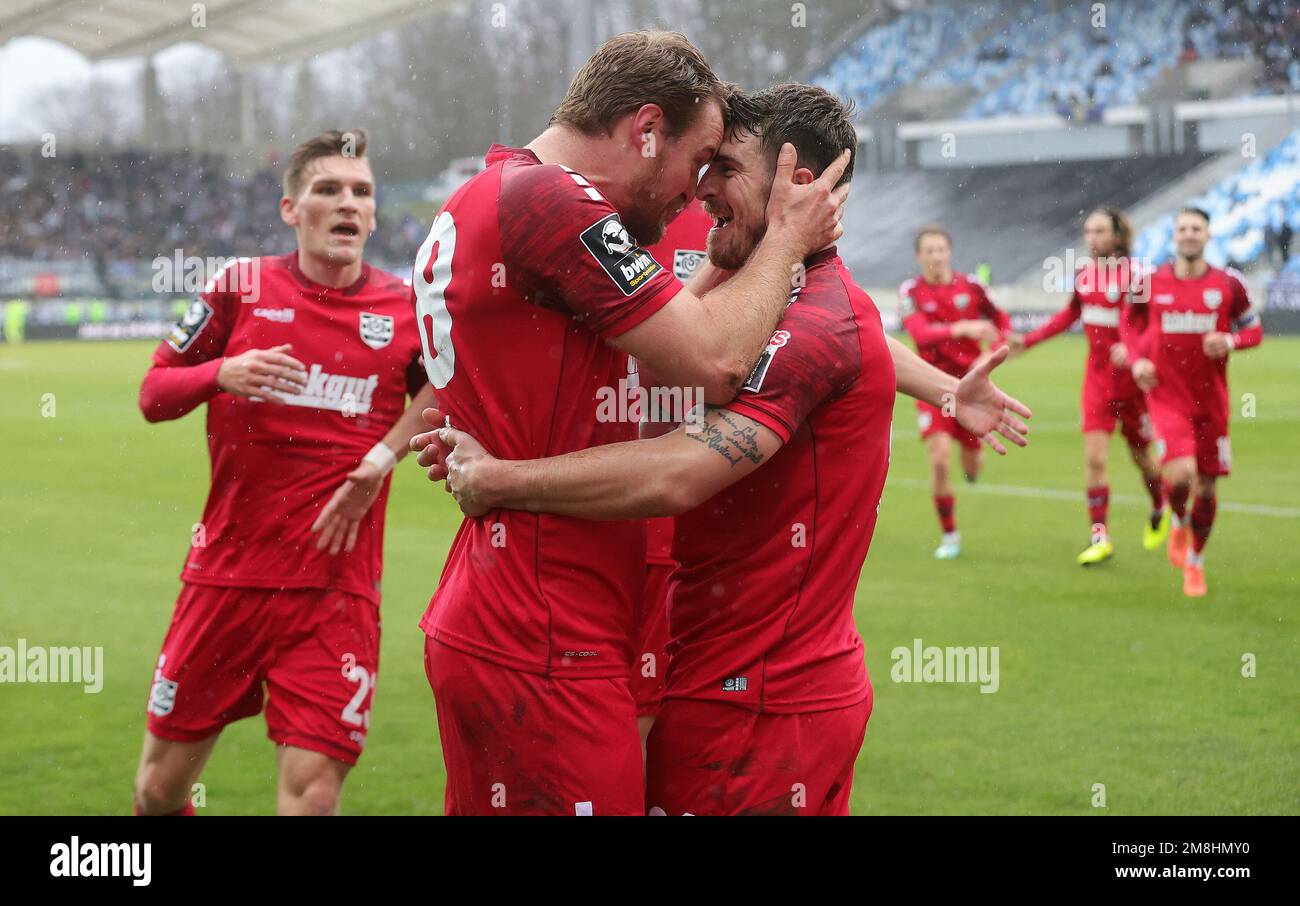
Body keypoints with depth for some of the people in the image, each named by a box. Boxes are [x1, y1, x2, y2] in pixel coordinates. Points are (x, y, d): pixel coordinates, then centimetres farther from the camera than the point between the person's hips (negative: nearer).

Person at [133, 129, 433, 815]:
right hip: (225, 573, 1)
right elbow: (153, 394, 7)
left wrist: (384, 454, -3)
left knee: (312, 795, -11)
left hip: (336, 589, -1)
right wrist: (222, 373, -13)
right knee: (160, 787, 9)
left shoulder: (406, 310, 2)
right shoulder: (241, 287, 3)